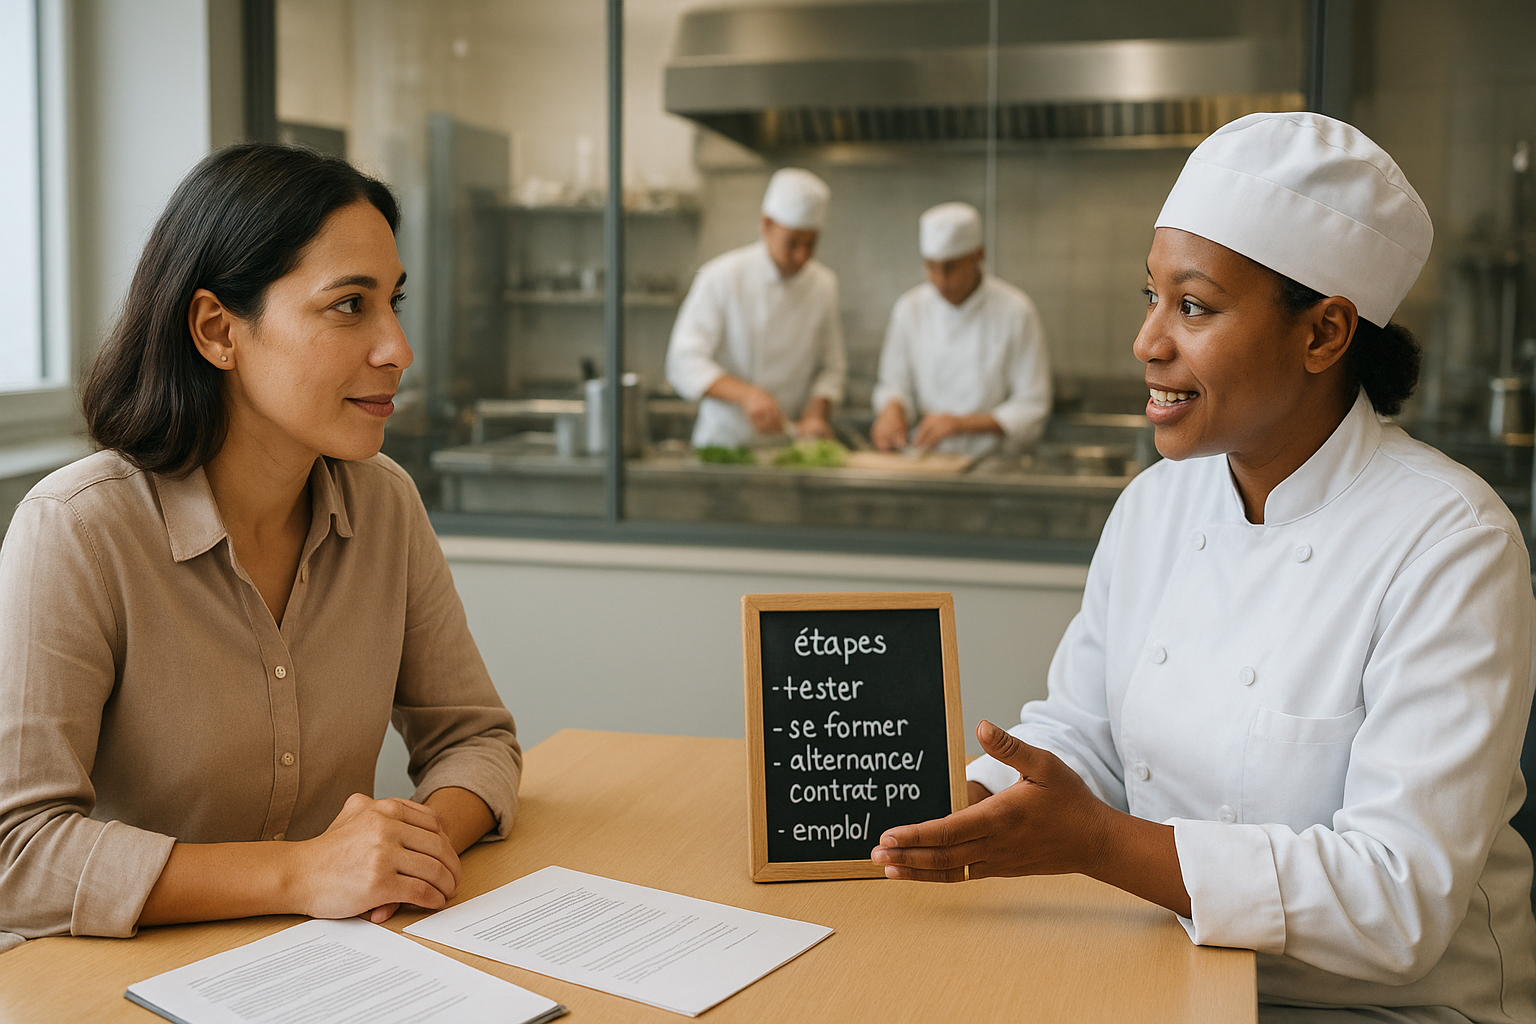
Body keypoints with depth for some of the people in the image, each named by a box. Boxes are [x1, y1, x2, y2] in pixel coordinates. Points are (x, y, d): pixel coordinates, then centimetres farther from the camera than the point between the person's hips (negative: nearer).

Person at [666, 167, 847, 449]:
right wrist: (745, 394, -25)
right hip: (723, 443, -3)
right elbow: (684, 363, -11)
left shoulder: (824, 285, 7)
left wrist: (816, 413, -6)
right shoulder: (721, 276, -5)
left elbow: (831, 367, 14)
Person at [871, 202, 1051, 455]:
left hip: (991, 463, -2)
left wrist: (961, 423, -16)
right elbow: (895, 384, 16)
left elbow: (1031, 410, -4)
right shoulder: (909, 309, 6)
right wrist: (893, 408, -8)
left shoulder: (1016, 311, -5)